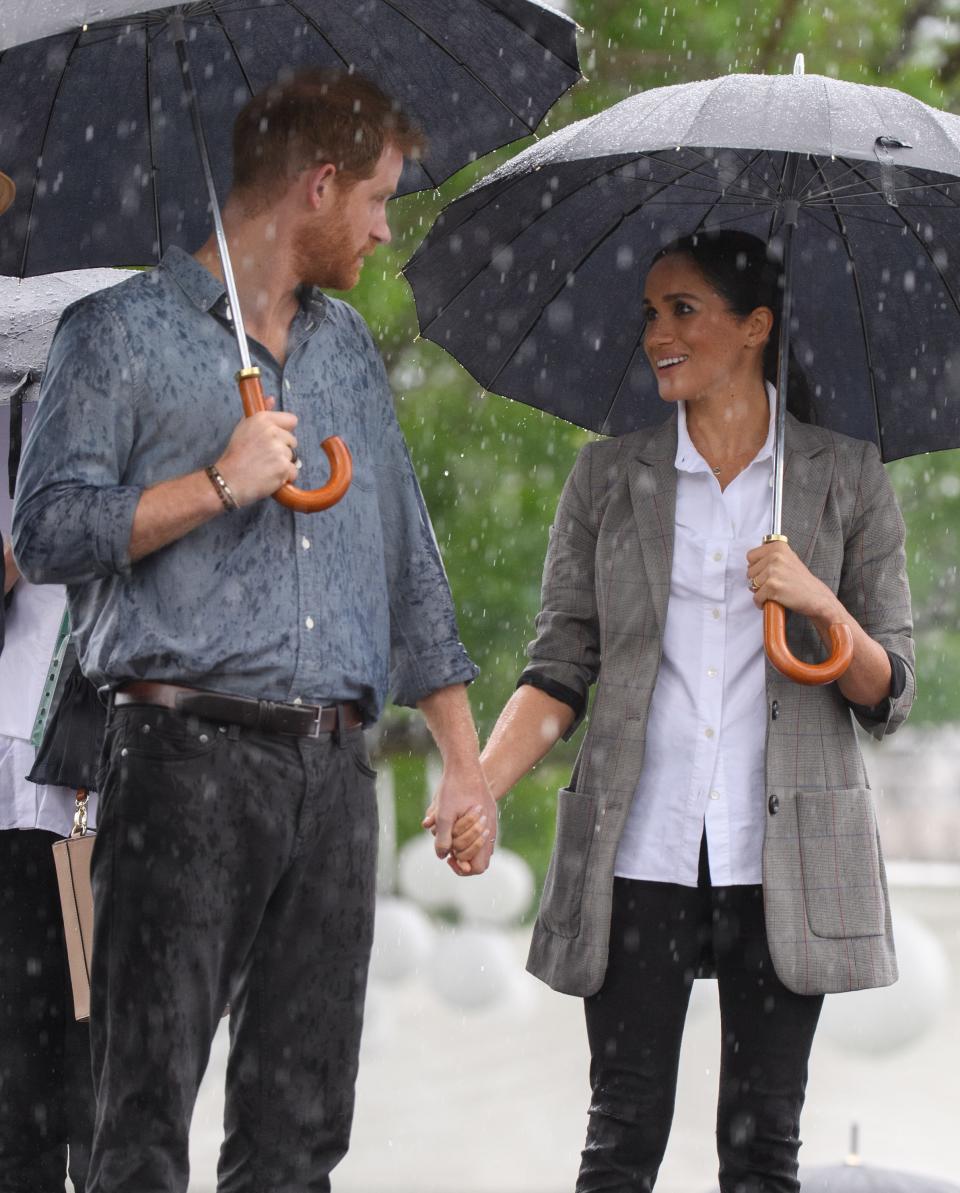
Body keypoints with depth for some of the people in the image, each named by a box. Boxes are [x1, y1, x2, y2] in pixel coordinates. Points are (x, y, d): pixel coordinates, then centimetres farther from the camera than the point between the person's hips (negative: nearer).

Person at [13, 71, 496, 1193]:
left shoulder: (349, 348, 22)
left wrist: (463, 756, 17)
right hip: (186, 755, -6)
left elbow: (408, 560, 23)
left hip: (333, 767, 6)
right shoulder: (124, 332, 3)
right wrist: (218, 485, -12)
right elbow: (46, 532, -5)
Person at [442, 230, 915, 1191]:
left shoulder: (847, 480, 5)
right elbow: (558, 675, 6)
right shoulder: (609, 479, 8)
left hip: (782, 857, -1)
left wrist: (821, 604, -14)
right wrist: (478, 786, -10)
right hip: (641, 852, 1)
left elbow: (888, 696, 5)